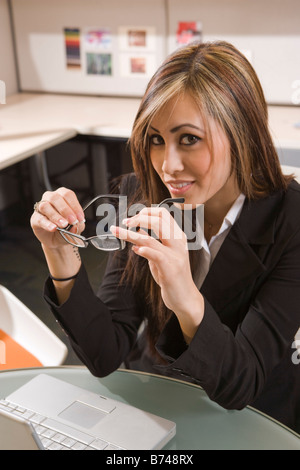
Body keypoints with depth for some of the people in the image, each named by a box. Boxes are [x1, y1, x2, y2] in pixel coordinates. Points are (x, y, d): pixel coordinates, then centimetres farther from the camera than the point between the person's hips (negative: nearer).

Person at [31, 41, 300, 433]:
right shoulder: (140, 196, -11)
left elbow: (241, 385, -22)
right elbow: (105, 357, -12)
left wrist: (186, 300, -40)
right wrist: (63, 258, -27)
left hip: (249, 418, -1)